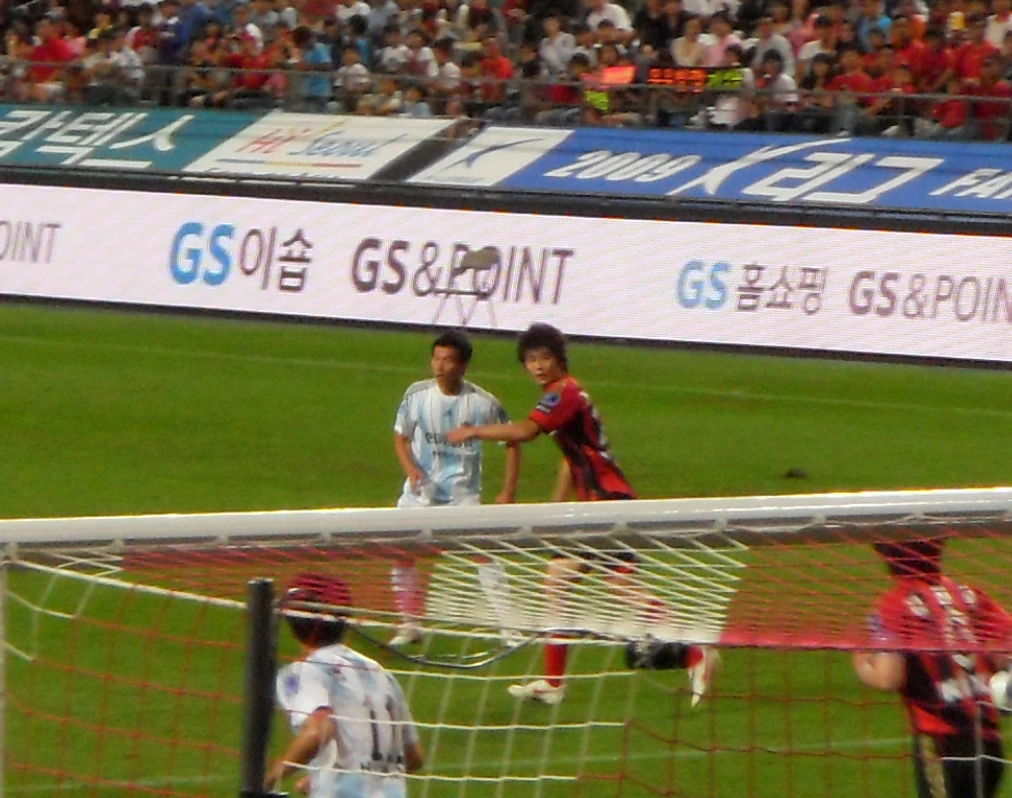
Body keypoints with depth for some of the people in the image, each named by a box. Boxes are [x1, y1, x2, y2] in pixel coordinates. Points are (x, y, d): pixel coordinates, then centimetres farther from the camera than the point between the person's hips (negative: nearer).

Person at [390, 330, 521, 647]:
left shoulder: (483, 403, -11)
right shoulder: (417, 394, -6)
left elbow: (511, 442, 2)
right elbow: (401, 437, 6)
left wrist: (508, 490, -5)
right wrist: (411, 469, -14)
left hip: (463, 493, -3)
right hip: (421, 490, 3)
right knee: (401, 555, -2)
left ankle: (509, 627, -7)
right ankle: (410, 625, 15)